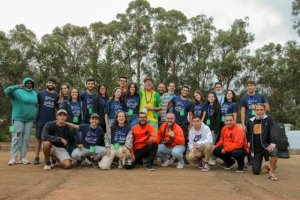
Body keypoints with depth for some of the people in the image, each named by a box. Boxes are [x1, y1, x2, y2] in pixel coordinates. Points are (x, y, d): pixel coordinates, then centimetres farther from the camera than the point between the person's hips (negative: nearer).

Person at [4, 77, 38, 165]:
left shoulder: (35, 93, 11)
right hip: (18, 118, -4)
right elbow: (6, 91, -18)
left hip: (29, 120, 5)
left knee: (26, 138, 5)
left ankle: (23, 157, 11)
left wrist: (35, 117, 15)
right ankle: (13, 158, -2)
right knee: (16, 138, -6)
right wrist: (17, 86, -28)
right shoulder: (18, 91, -4)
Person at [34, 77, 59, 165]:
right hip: (40, 120, -1)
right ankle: (37, 157, 9)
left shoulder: (57, 96, 8)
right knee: (38, 138, 2)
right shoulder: (40, 94, 5)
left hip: (52, 121, 1)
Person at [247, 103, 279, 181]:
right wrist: (251, 148, 16)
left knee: (274, 151, -39)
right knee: (256, 171, 1)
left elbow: (274, 133, -17)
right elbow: (248, 135, 19)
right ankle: (267, 167, 36)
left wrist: (272, 144, -33)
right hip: (256, 149, 3)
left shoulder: (269, 119, -5)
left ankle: (271, 172, -18)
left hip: (267, 145, -3)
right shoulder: (251, 121, 7)